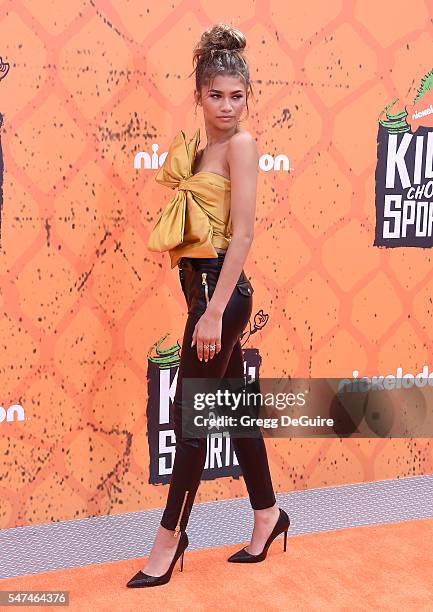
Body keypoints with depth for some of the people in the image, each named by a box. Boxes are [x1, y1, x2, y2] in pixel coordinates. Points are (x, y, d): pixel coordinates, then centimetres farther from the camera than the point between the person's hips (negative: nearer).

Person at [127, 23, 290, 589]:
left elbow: (242, 234, -18)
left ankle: (170, 537, 14)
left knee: (190, 411, -1)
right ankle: (267, 515, 31)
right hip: (203, 284, 9)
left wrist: (214, 312, -21)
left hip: (221, 287, -9)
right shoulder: (200, 148, 14)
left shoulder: (241, 144, -10)